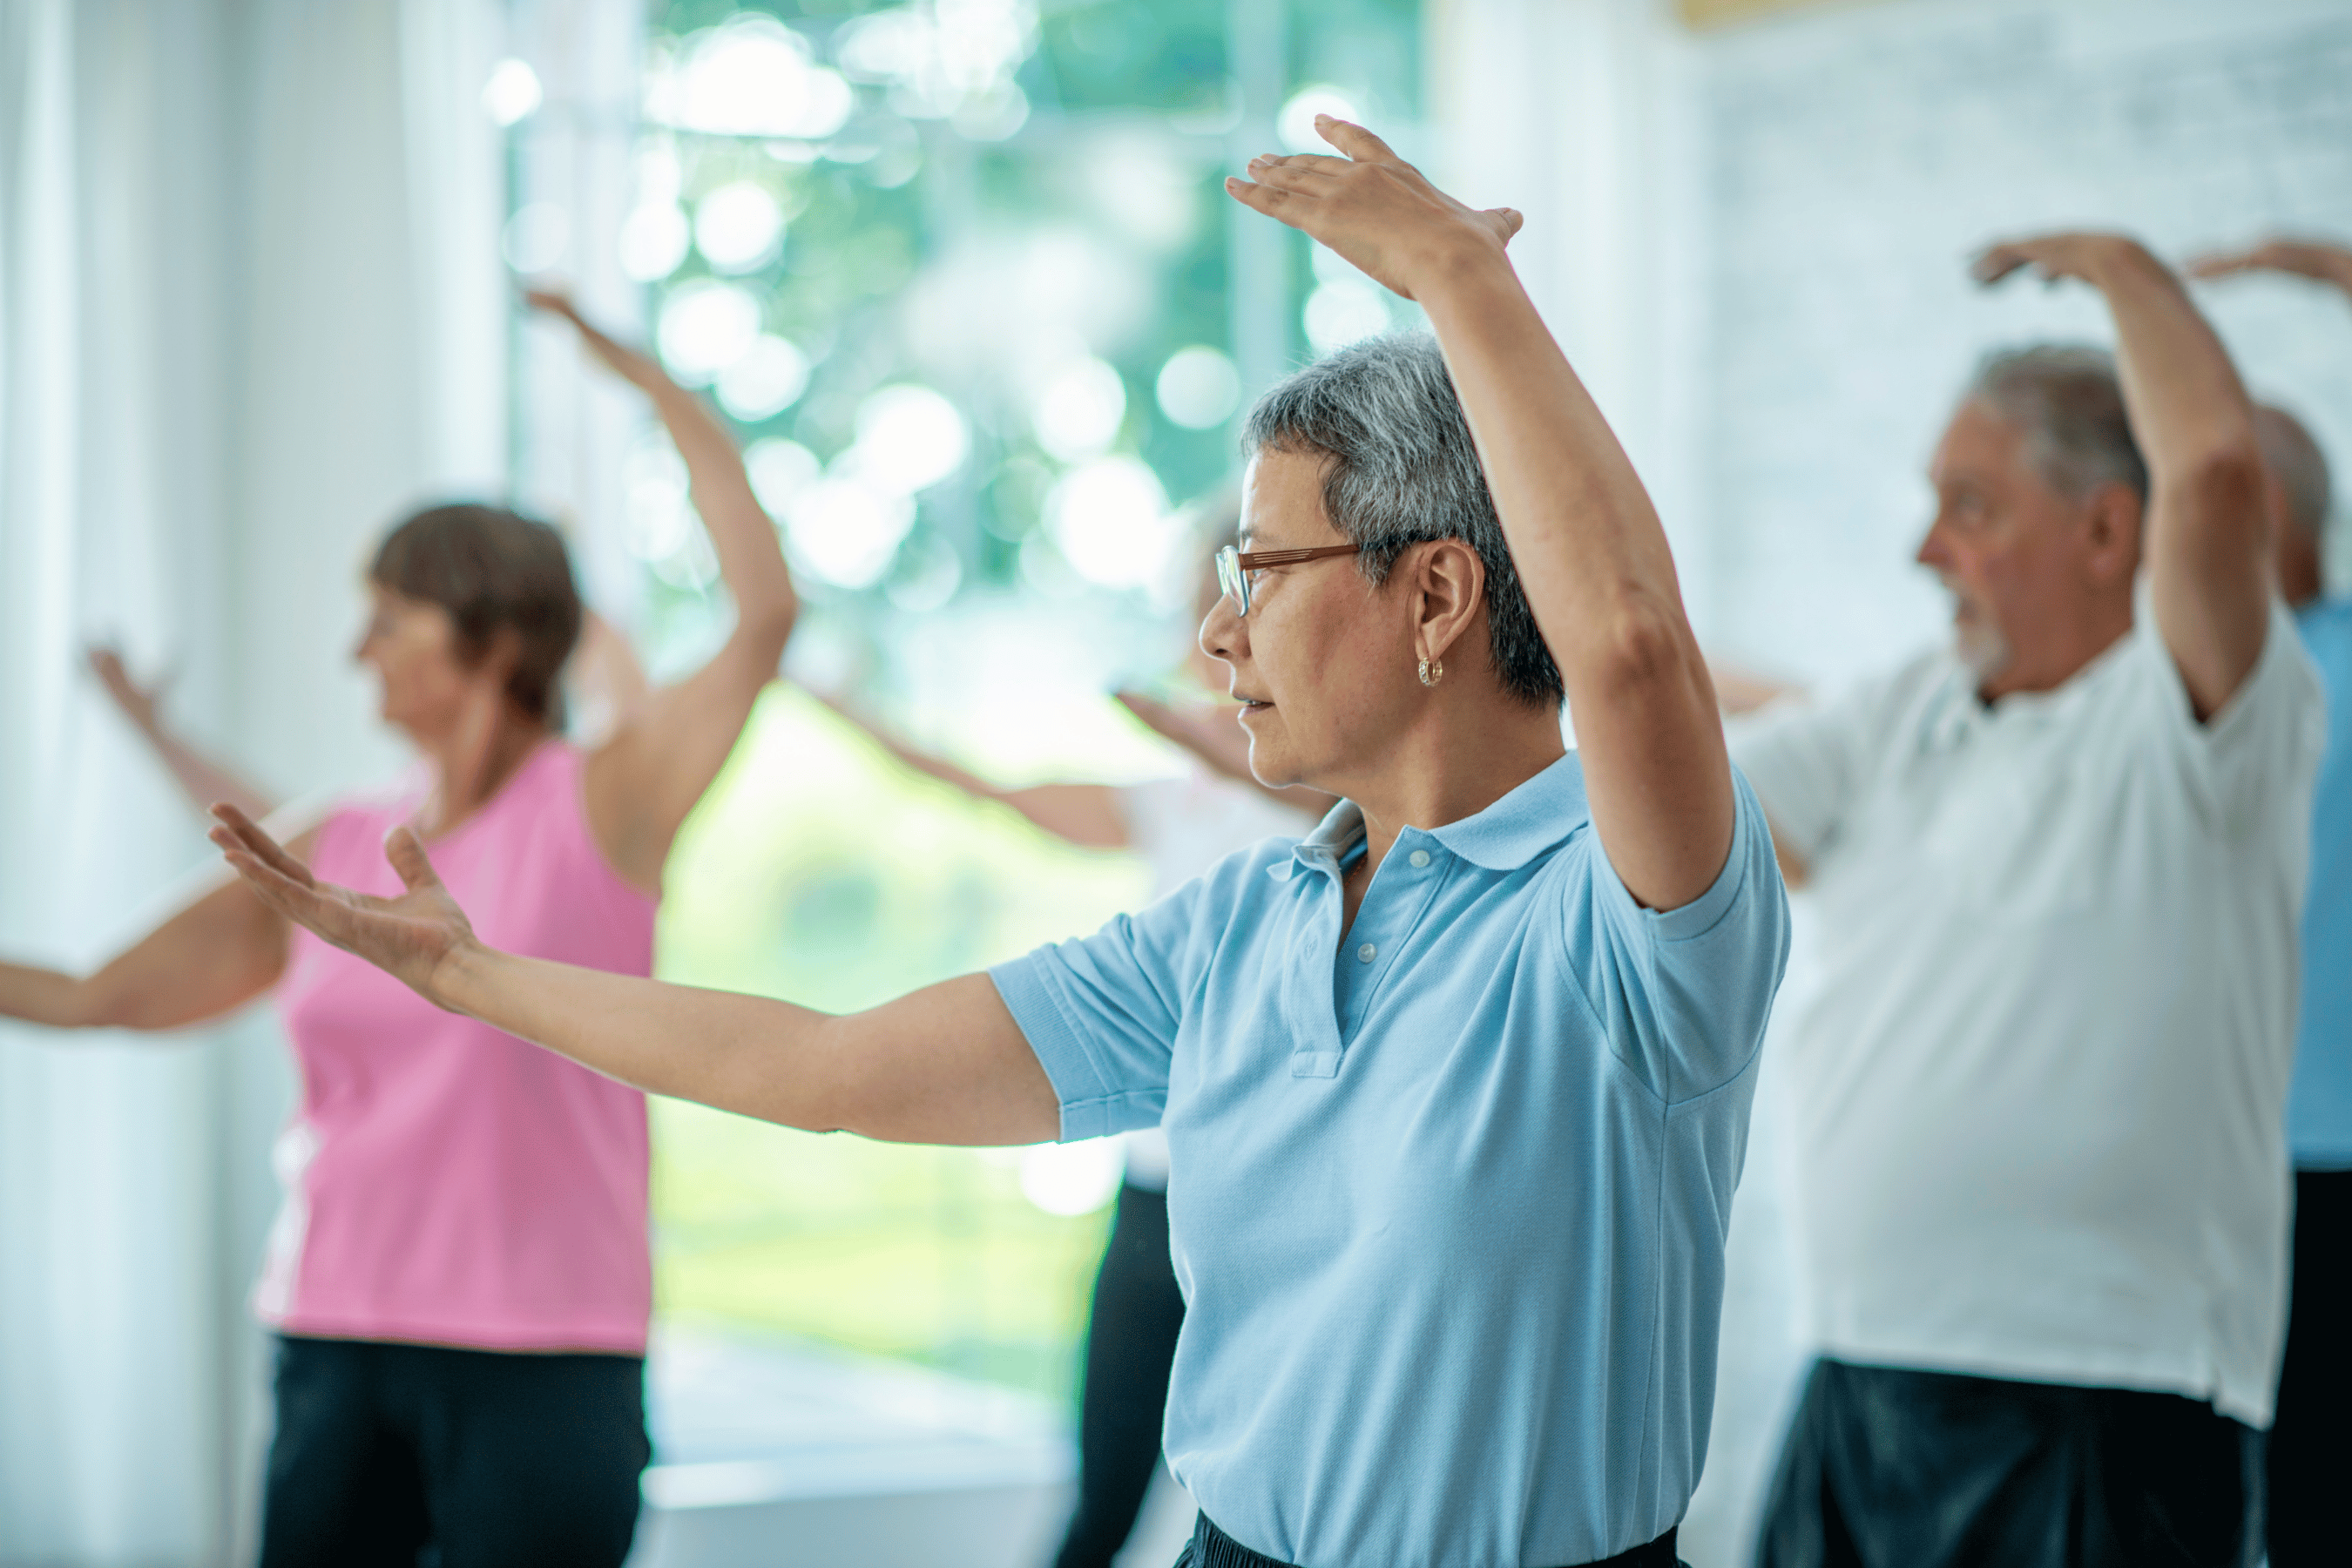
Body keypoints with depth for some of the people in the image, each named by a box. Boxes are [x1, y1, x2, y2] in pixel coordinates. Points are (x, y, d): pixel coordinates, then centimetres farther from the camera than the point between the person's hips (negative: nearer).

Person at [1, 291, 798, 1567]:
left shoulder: (600, 804, -3)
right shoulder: (331, 854, 10)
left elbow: (765, 613, -16)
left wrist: (653, 381, -13)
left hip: (540, 1361, -5)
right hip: (335, 1345, 5)